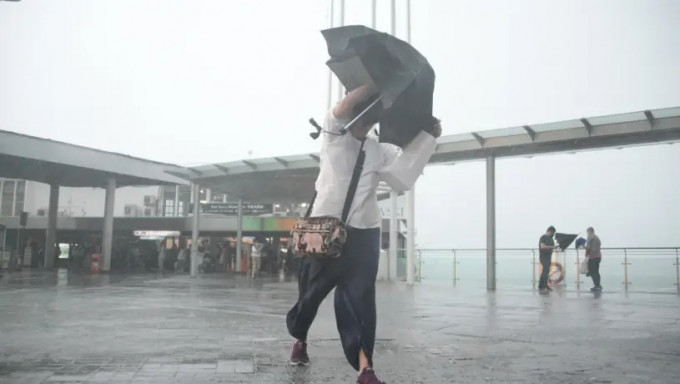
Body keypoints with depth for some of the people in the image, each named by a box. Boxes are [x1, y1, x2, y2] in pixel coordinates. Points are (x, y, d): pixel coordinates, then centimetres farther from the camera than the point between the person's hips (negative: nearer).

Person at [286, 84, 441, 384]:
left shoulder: (380, 151, 12)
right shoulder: (333, 133, 1)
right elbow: (345, 107, -17)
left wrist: (429, 137, -4)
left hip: (364, 232, 2)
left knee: (361, 298, -3)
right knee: (311, 290, 11)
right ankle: (300, 339, 37)